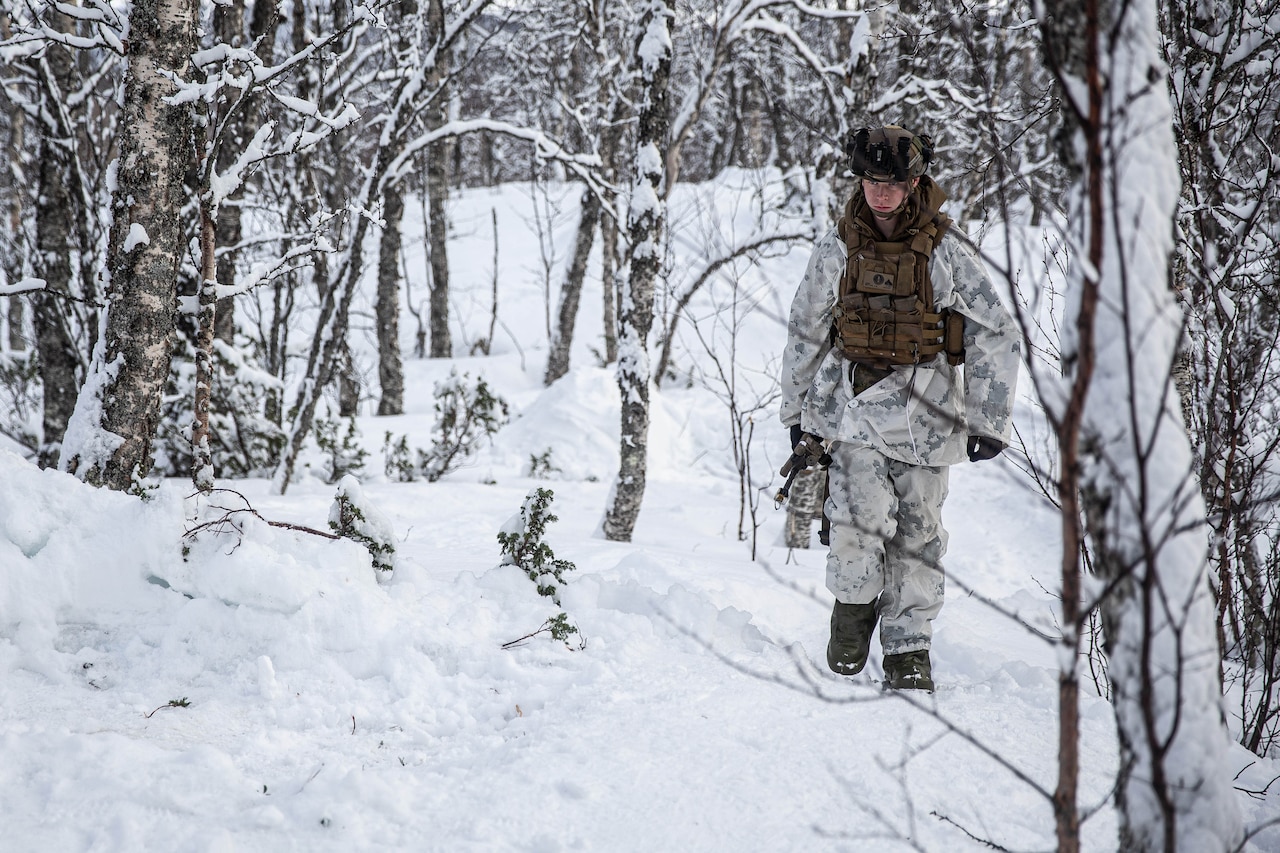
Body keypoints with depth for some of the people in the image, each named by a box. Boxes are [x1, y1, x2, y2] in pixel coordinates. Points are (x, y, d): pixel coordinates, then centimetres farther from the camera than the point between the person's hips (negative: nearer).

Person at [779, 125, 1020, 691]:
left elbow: (997, 335, 0)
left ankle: (908, 648, 19)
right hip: (855, 401, 0)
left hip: (924, 410, 0)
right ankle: (853, 605, 7)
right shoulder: (838, 247, 1)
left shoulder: (945, 250, -5)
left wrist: (989, 420, -3)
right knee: (862, 515, -18)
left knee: (918, 532, 5)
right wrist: (797, 408, 18)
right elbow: (805, 330, 14)